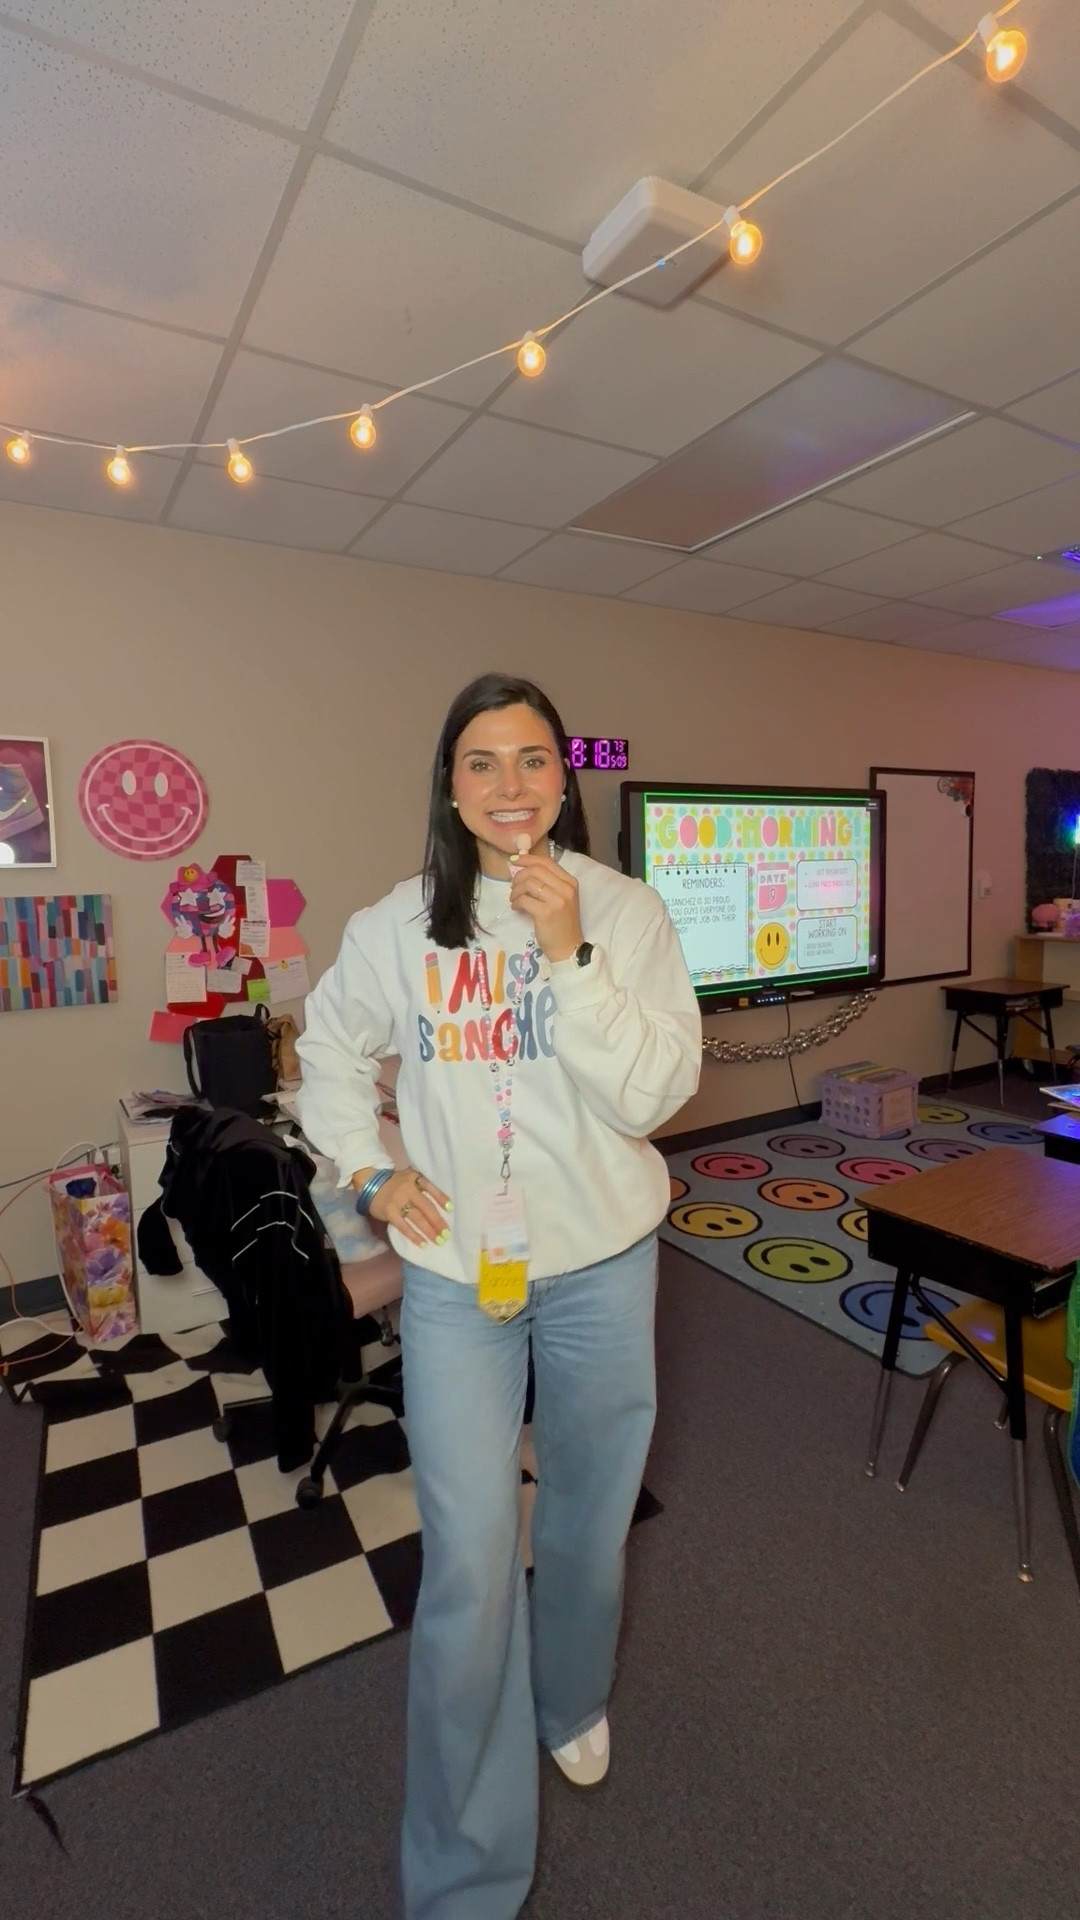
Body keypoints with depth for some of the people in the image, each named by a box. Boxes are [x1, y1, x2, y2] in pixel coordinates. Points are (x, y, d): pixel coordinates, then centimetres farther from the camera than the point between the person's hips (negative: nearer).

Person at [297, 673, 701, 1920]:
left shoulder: (626, 912, -8)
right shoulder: (395, 926, -5)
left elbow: (655, 1094, -16)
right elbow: (330, 1056, 10)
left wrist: (570, 954, -25)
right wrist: (369, 1173, -1)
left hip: (601, 1265, 1)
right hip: (453, 1271, 0)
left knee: (589, 1517, 22)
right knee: (469, 1563, 3)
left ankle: (571, 1698, 56)